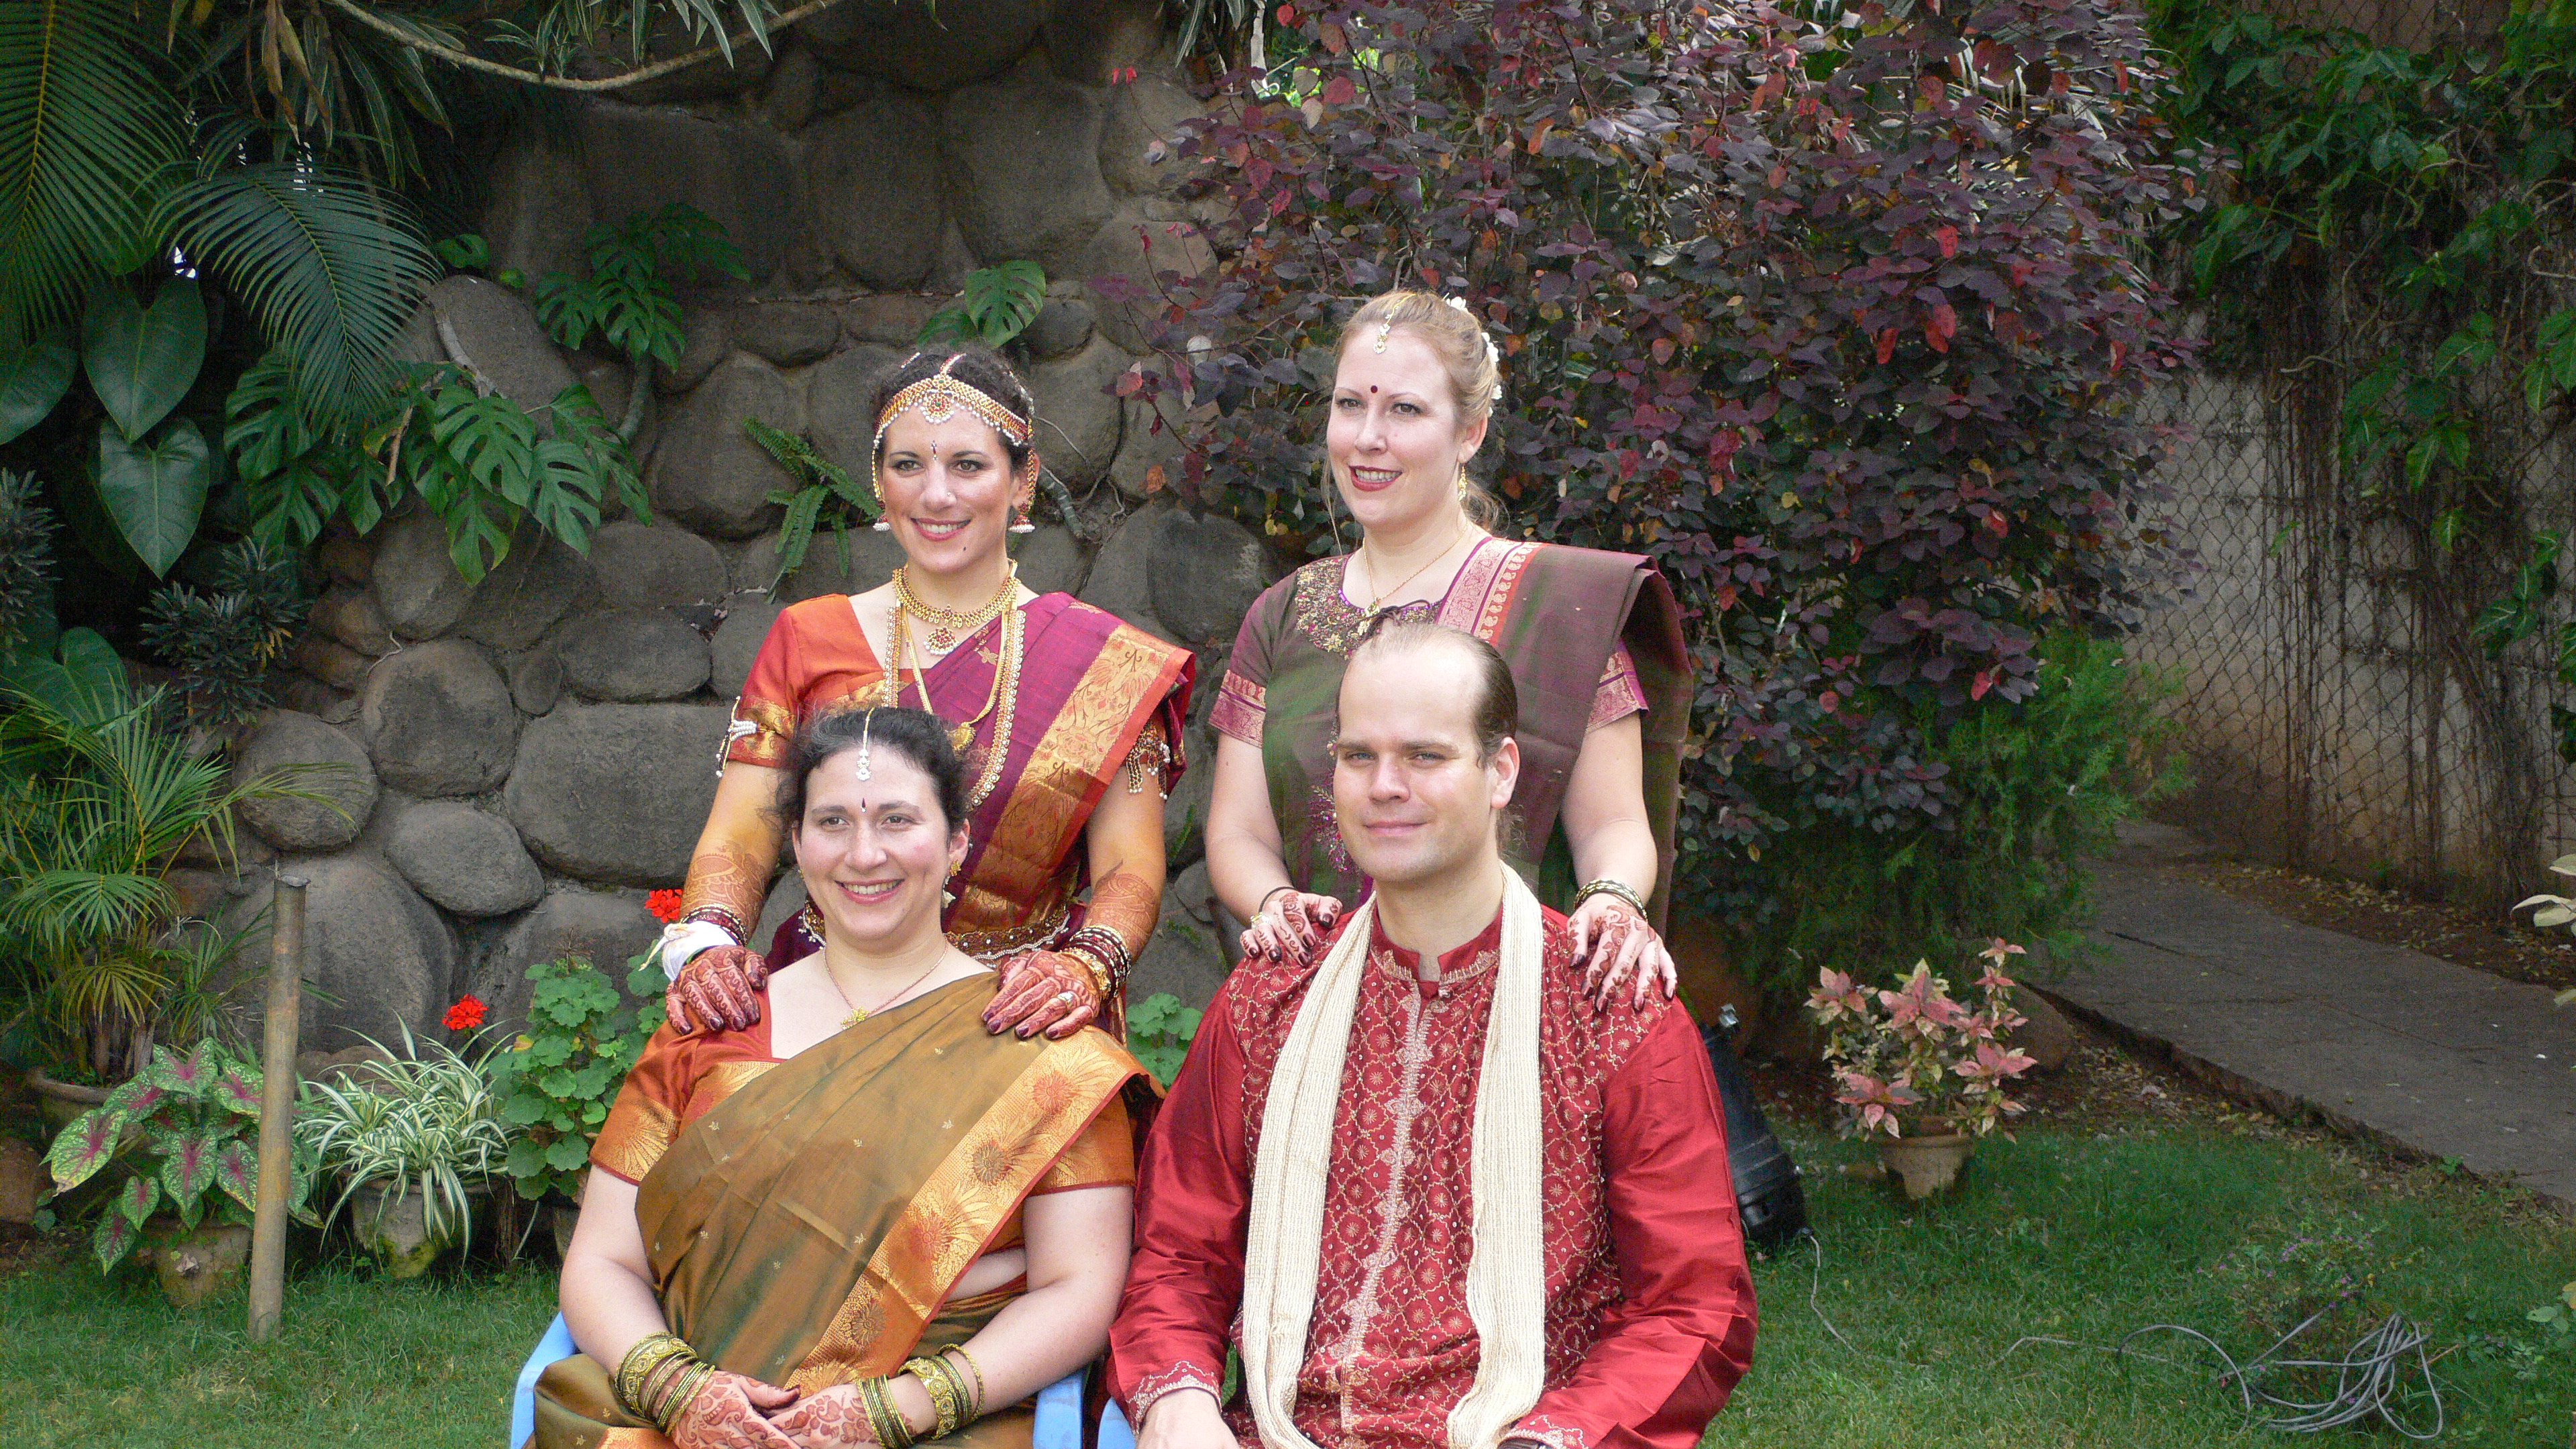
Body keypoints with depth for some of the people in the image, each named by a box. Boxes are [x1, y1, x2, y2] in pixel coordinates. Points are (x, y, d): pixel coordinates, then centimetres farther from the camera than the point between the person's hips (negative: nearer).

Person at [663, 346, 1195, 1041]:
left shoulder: (1102, 661, 7)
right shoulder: (806, 640, 11)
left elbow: (1129, 868, 0)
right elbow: (736, 842, 5)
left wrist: (1086, 968, -21)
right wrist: (707, 943, -17)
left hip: (1020, 1023, -2)